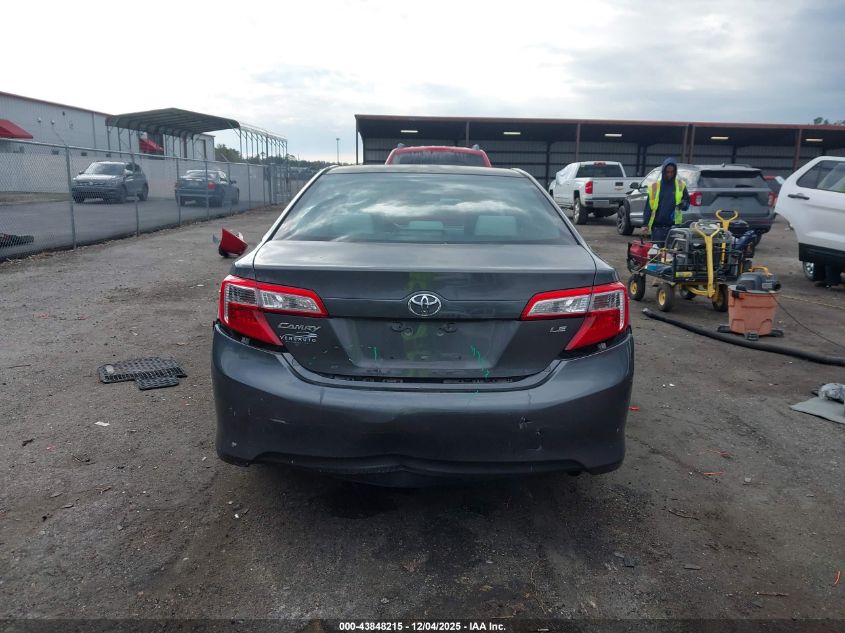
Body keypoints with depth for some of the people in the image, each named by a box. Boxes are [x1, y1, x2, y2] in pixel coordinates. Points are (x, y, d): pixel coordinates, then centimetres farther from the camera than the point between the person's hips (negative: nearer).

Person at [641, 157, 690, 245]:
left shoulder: (681, 185, 6)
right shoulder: (654, 186, 4)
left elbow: (687, 201, 14)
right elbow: (648, 207, 4)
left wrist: (684, 204, -11)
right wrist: (645, 225, -1)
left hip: (674, 226, 0)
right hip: (657, 226, 0)